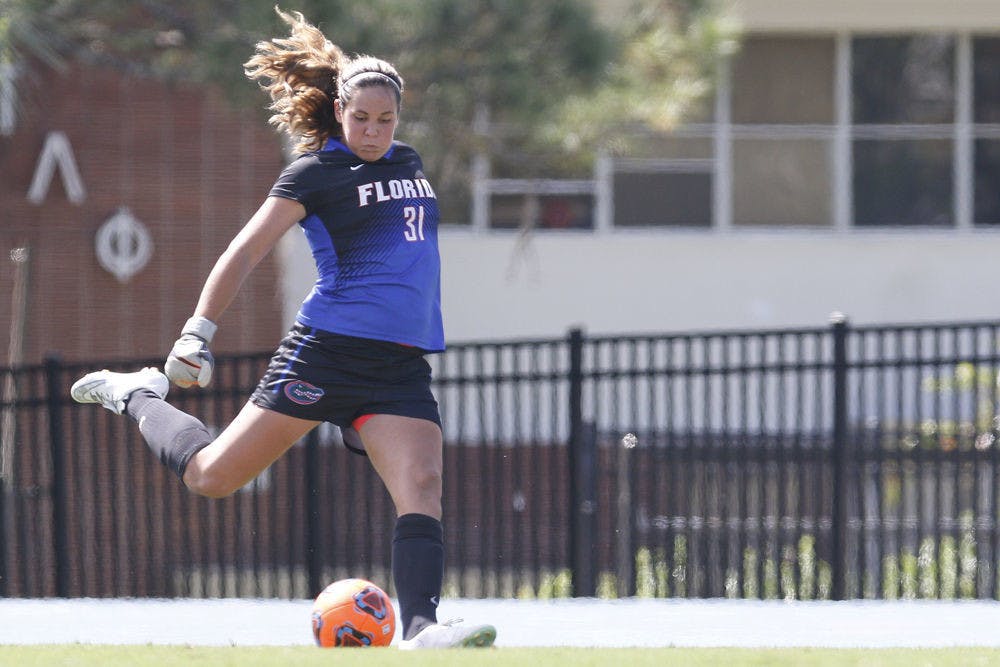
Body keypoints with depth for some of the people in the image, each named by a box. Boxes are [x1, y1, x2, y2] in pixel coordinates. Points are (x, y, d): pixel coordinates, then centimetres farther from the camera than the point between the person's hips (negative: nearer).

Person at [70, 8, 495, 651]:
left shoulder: (408, 164, 16)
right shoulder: (316, 173, -3)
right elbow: (246, 252, -8)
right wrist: (199, 332, -17)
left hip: (401, 367, 5)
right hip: (328, 350, -5)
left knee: (423, 486, -18)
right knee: (210, 475, -1)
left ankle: (421, 627, -27)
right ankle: (138, 395, 26)